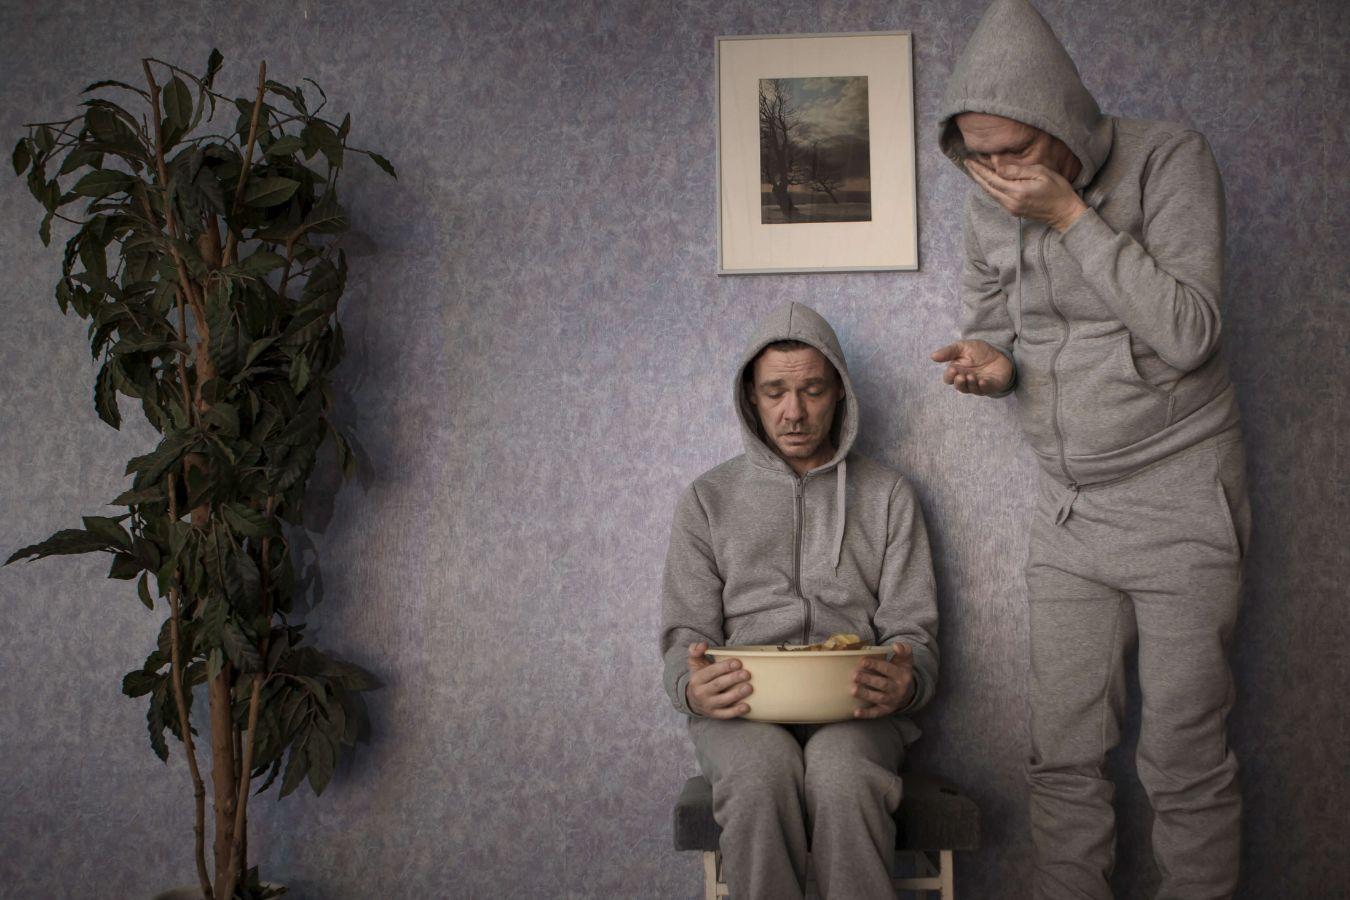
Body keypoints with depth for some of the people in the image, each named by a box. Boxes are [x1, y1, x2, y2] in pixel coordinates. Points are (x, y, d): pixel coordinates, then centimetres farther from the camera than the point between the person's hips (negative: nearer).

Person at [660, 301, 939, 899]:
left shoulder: (887, 496, 14)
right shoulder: (708, 499, 14)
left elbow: (912, 631, 8)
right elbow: (685, 635, 8)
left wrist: (907, 682, -17)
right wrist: (691, 687, -17)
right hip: (743, 707, 0)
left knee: (843, 773, -36)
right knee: (762, 770, -35)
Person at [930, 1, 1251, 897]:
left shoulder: (1170, 159, -12)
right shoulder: (989, 198, 2)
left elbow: (1187, 336, -20)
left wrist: (1070, 215, -24)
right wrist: (994, 363, -11)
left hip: (1179, 499, -4)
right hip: (1069, 512, 5)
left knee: (1185, 759, 0)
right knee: (1064, 755, 7)